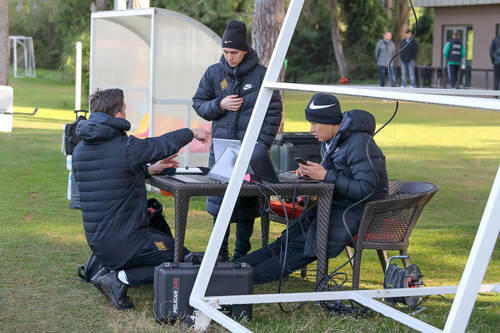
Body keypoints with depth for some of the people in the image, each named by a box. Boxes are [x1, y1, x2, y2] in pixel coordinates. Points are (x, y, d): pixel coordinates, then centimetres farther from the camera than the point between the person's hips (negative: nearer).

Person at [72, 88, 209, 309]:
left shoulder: (80, 150, 5)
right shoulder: (126, 147, -18)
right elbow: (163, 144, -2)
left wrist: (149, 170, 19)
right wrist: (192, 133, 16)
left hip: (96, 241, 8)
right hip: (123, 241, -8)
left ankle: (107, 271, 12)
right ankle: (121, 279, -7)